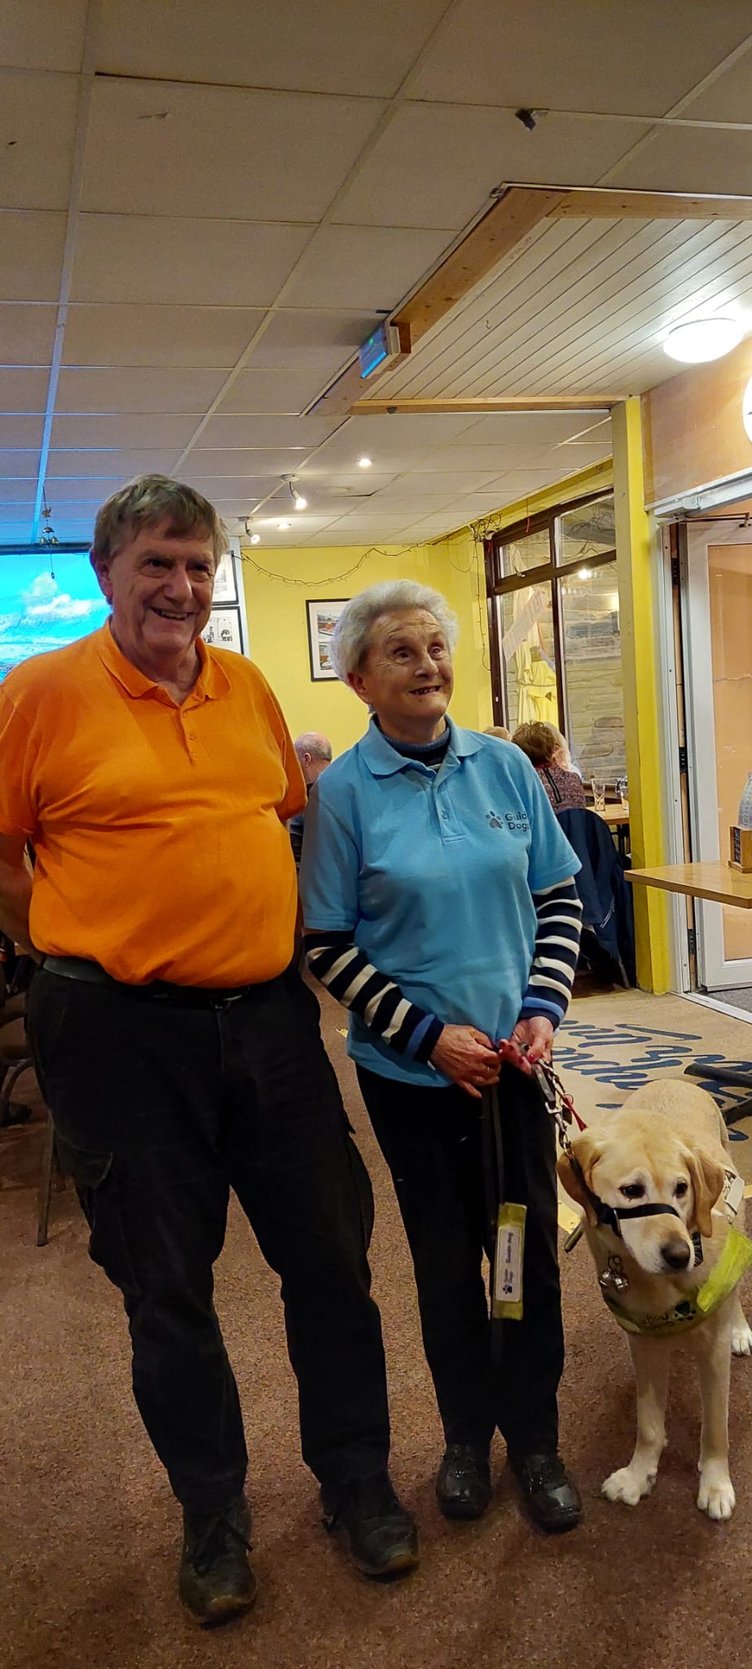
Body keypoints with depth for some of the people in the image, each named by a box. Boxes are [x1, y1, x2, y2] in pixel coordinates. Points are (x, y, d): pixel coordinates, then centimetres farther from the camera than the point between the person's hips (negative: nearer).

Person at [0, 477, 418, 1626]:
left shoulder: (249, 687, 7)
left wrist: (281, 944, 12)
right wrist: (94, 954, 0)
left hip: (268, 1016, 4)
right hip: (123, 1037, -4)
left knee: (329, 1256, 13)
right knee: (167, 1288, 12)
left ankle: (357, 1482, 37)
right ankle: (213, 1517, 35)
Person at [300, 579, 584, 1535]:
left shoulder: (504, 766, -1)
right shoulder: (343, 792, -9)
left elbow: (560, 896, 5)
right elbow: (325, 944, -8)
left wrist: (542, 1008, -8)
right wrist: (430, 1033, -14)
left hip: (513, 1057, 2)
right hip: (410, 1070, -2)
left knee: (529, 1245, 11)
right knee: (446, 1256, 13)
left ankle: (535, 1437, 32)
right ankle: (465, 1434, 36)